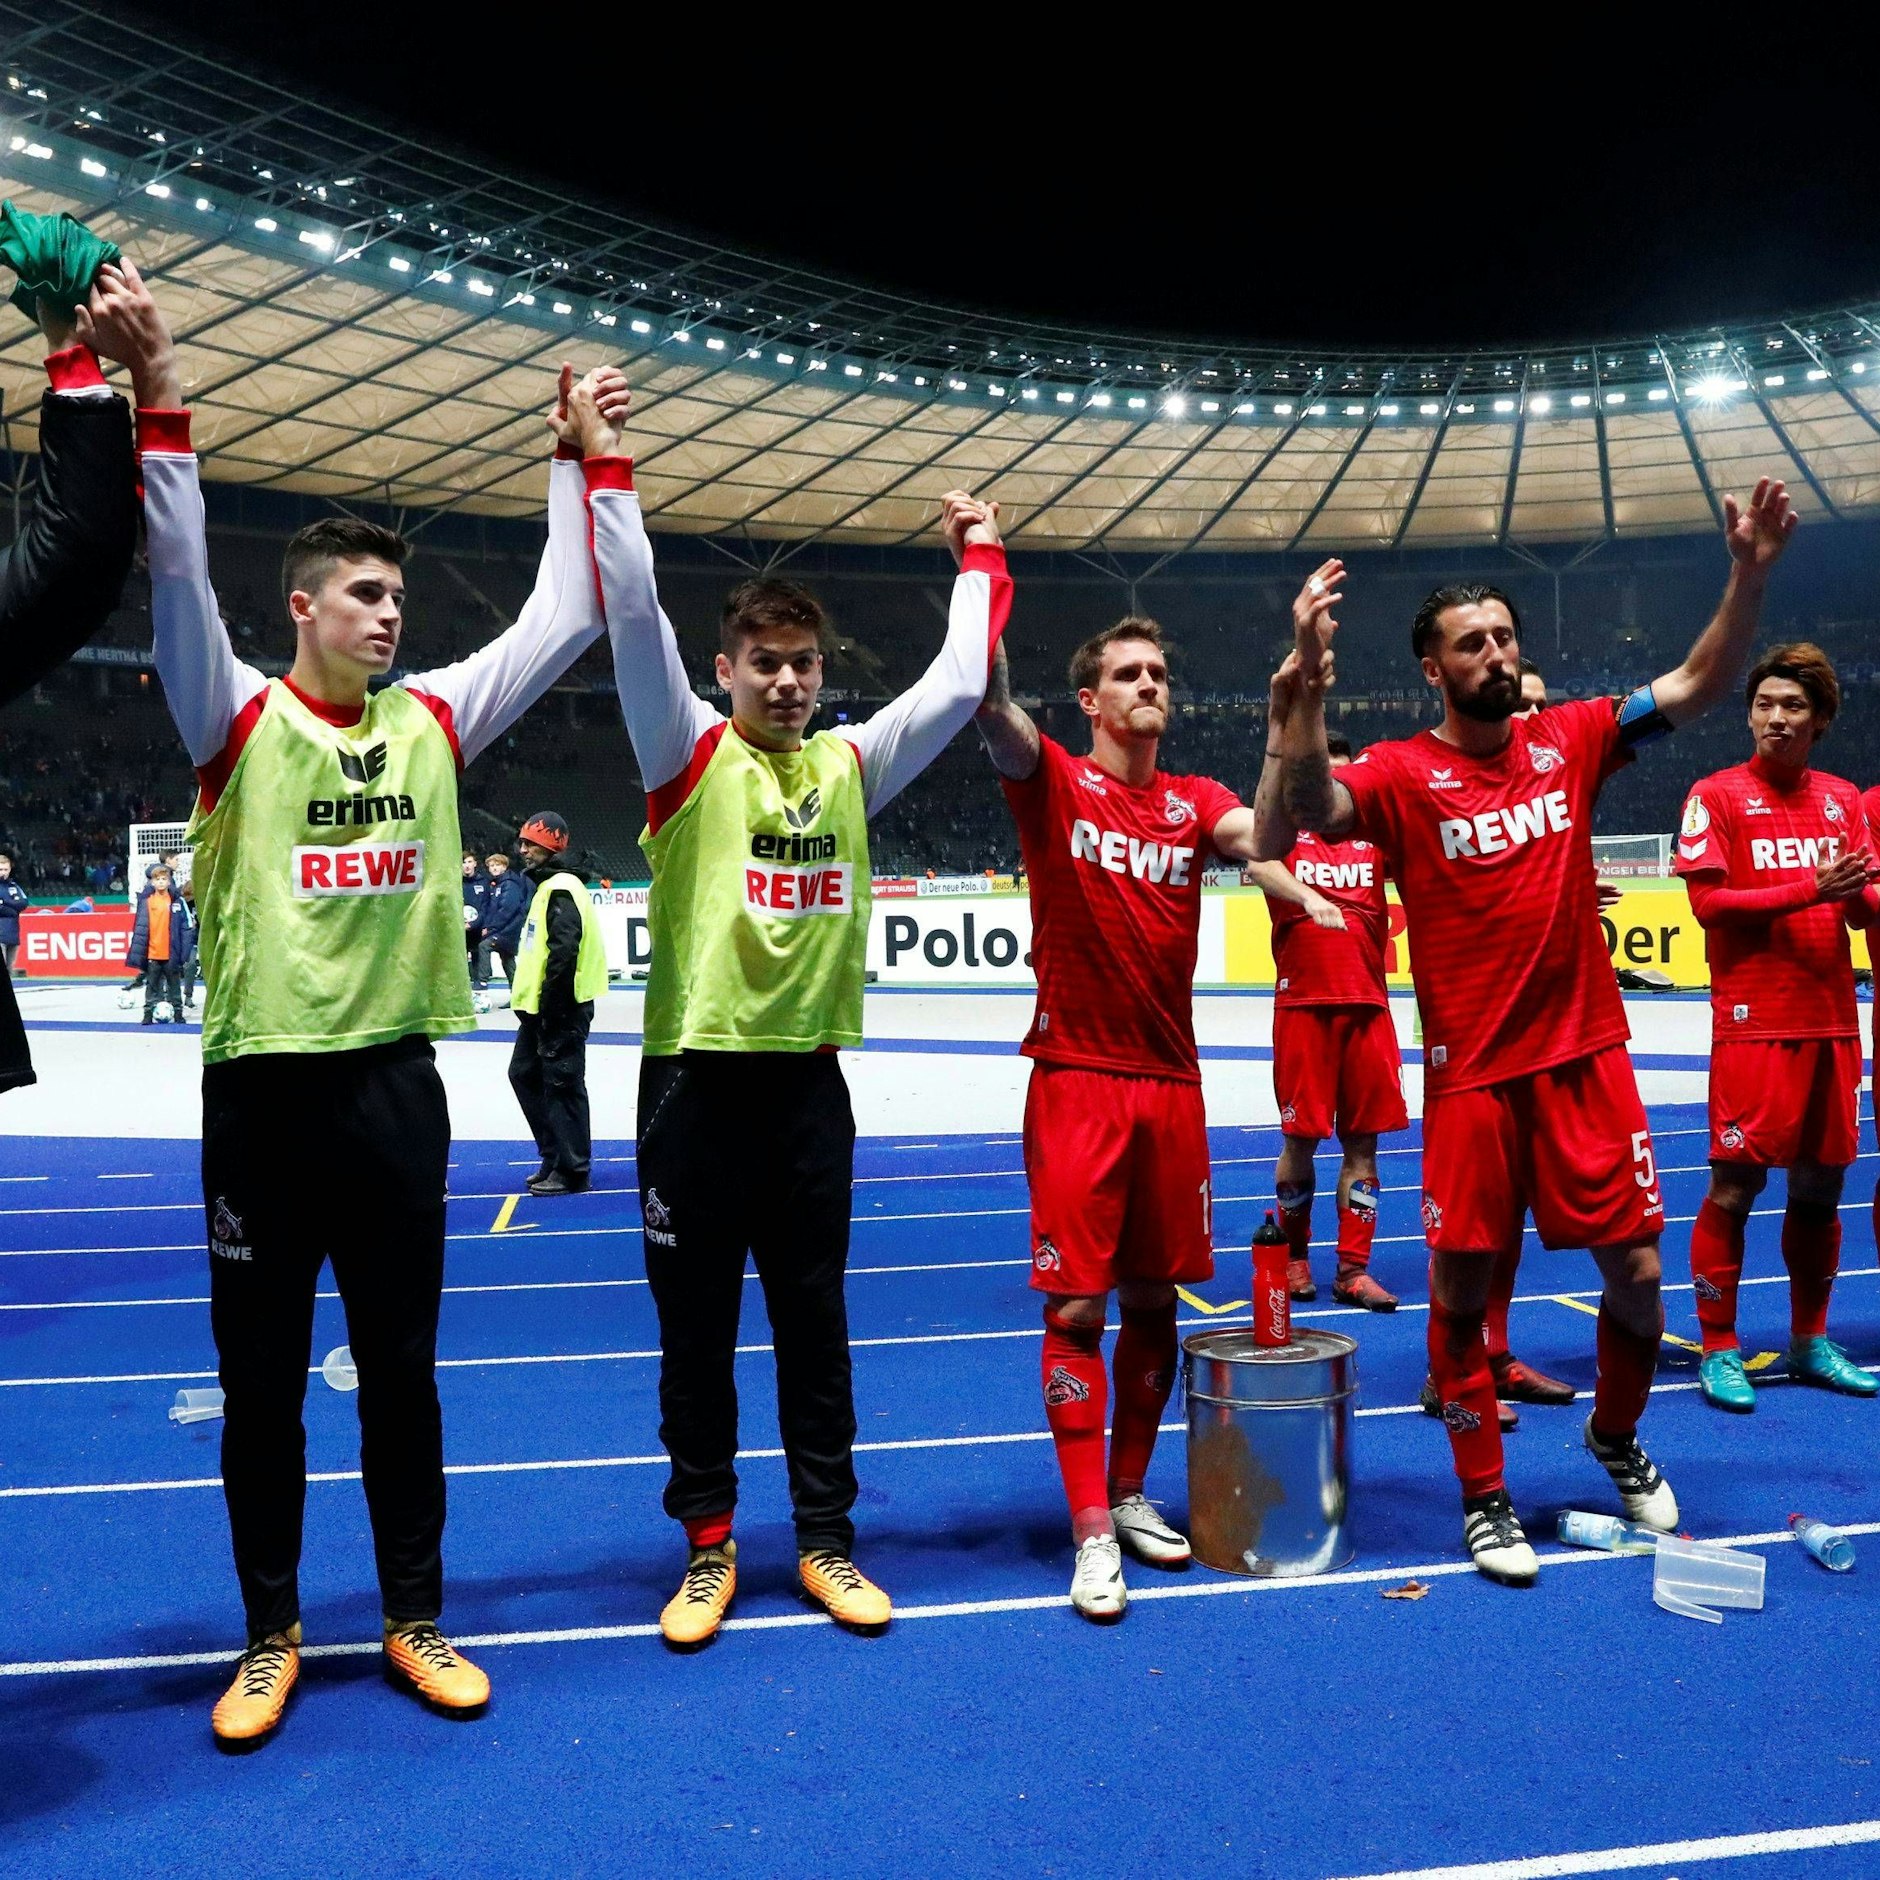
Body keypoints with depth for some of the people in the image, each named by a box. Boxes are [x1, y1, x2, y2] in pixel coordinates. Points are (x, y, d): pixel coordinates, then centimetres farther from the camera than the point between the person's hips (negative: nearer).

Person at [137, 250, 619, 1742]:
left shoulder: (432, 722, 6)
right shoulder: (242, 722, -2)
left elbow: (569, 617, 9)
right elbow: (176, 575, -17)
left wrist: (583, 463, 7)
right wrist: (160, 399, -26)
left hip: (397, 1083, 3)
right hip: (265, 1086, -2)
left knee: (403, 1368, 12)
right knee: (262, 1379, 9)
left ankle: (416, 1620, 26)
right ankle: (273, 1636, 26)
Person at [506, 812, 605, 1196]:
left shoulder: (561, 890, -15)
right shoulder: (548, 887, 18)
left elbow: (563, 954, -23)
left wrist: (550, 1007, -21)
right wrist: (532, 1004, 19)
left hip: (560, 1009, -11)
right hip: (542, 1007, 11)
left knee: (561, 1085, -5)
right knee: (524, 1074, 16)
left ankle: (571, 1171, 2)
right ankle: (554, 1156, 23)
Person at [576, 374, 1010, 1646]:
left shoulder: (850, 767, 7)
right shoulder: (693, 758, -3)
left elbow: (959, 684, 12)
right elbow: (636, 619, -12)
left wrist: (980, 559, 18)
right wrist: (606, 468, -15)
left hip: (809, 1078, 3)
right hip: (697, 1078, -3)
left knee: (816, 1322, 12)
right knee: (697, 1326, 8)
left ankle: (828, 1538, 25)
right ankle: (709, 1545, 22)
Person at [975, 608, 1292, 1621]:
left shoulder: (1195, 803, 10)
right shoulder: (1054, 783, 1)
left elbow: (1262, 836, -11)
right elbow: (991, 703, -17)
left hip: (1171, 1082, 4)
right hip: (1076, 1081, -4)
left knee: (1154, 1300, 11)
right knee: (1076, 1307, -3)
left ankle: (1130, 1494, 29)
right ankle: (1092, 1533, 7)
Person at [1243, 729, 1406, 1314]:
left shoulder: (1374, 839, 12)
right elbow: (1260, 865, -18)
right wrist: (1309, 898, -37)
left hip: (1368, 1004, 3)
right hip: (1304, 1003, -3)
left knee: (1362, 1139, 4)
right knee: (1301, 1136, 3)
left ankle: (1353, 1271, 11)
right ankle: (1293, 1257, 22)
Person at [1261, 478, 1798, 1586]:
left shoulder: (1569, 740, 5)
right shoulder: (1404, 774, -7)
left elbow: (1701, 686, 4)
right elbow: (1304, 812, -25)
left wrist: (1752, 574, -9)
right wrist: (1309, 677, -37)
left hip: (1586, 1056, 3)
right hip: (1473, 1072, -3)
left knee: (1637, 1273, 7)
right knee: (1462, 1290, 4)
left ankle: (1618, 1441, 37)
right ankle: (1485, 1497, 24)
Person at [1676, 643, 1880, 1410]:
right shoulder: (1716, 796, -2)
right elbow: (1708, 901, -11)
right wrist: (1810, 889, -18)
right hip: (1754, 1022, -5)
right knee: (1736, 1183, -5)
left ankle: (1810, 1342, 24)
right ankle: (1718, 1350, 6)